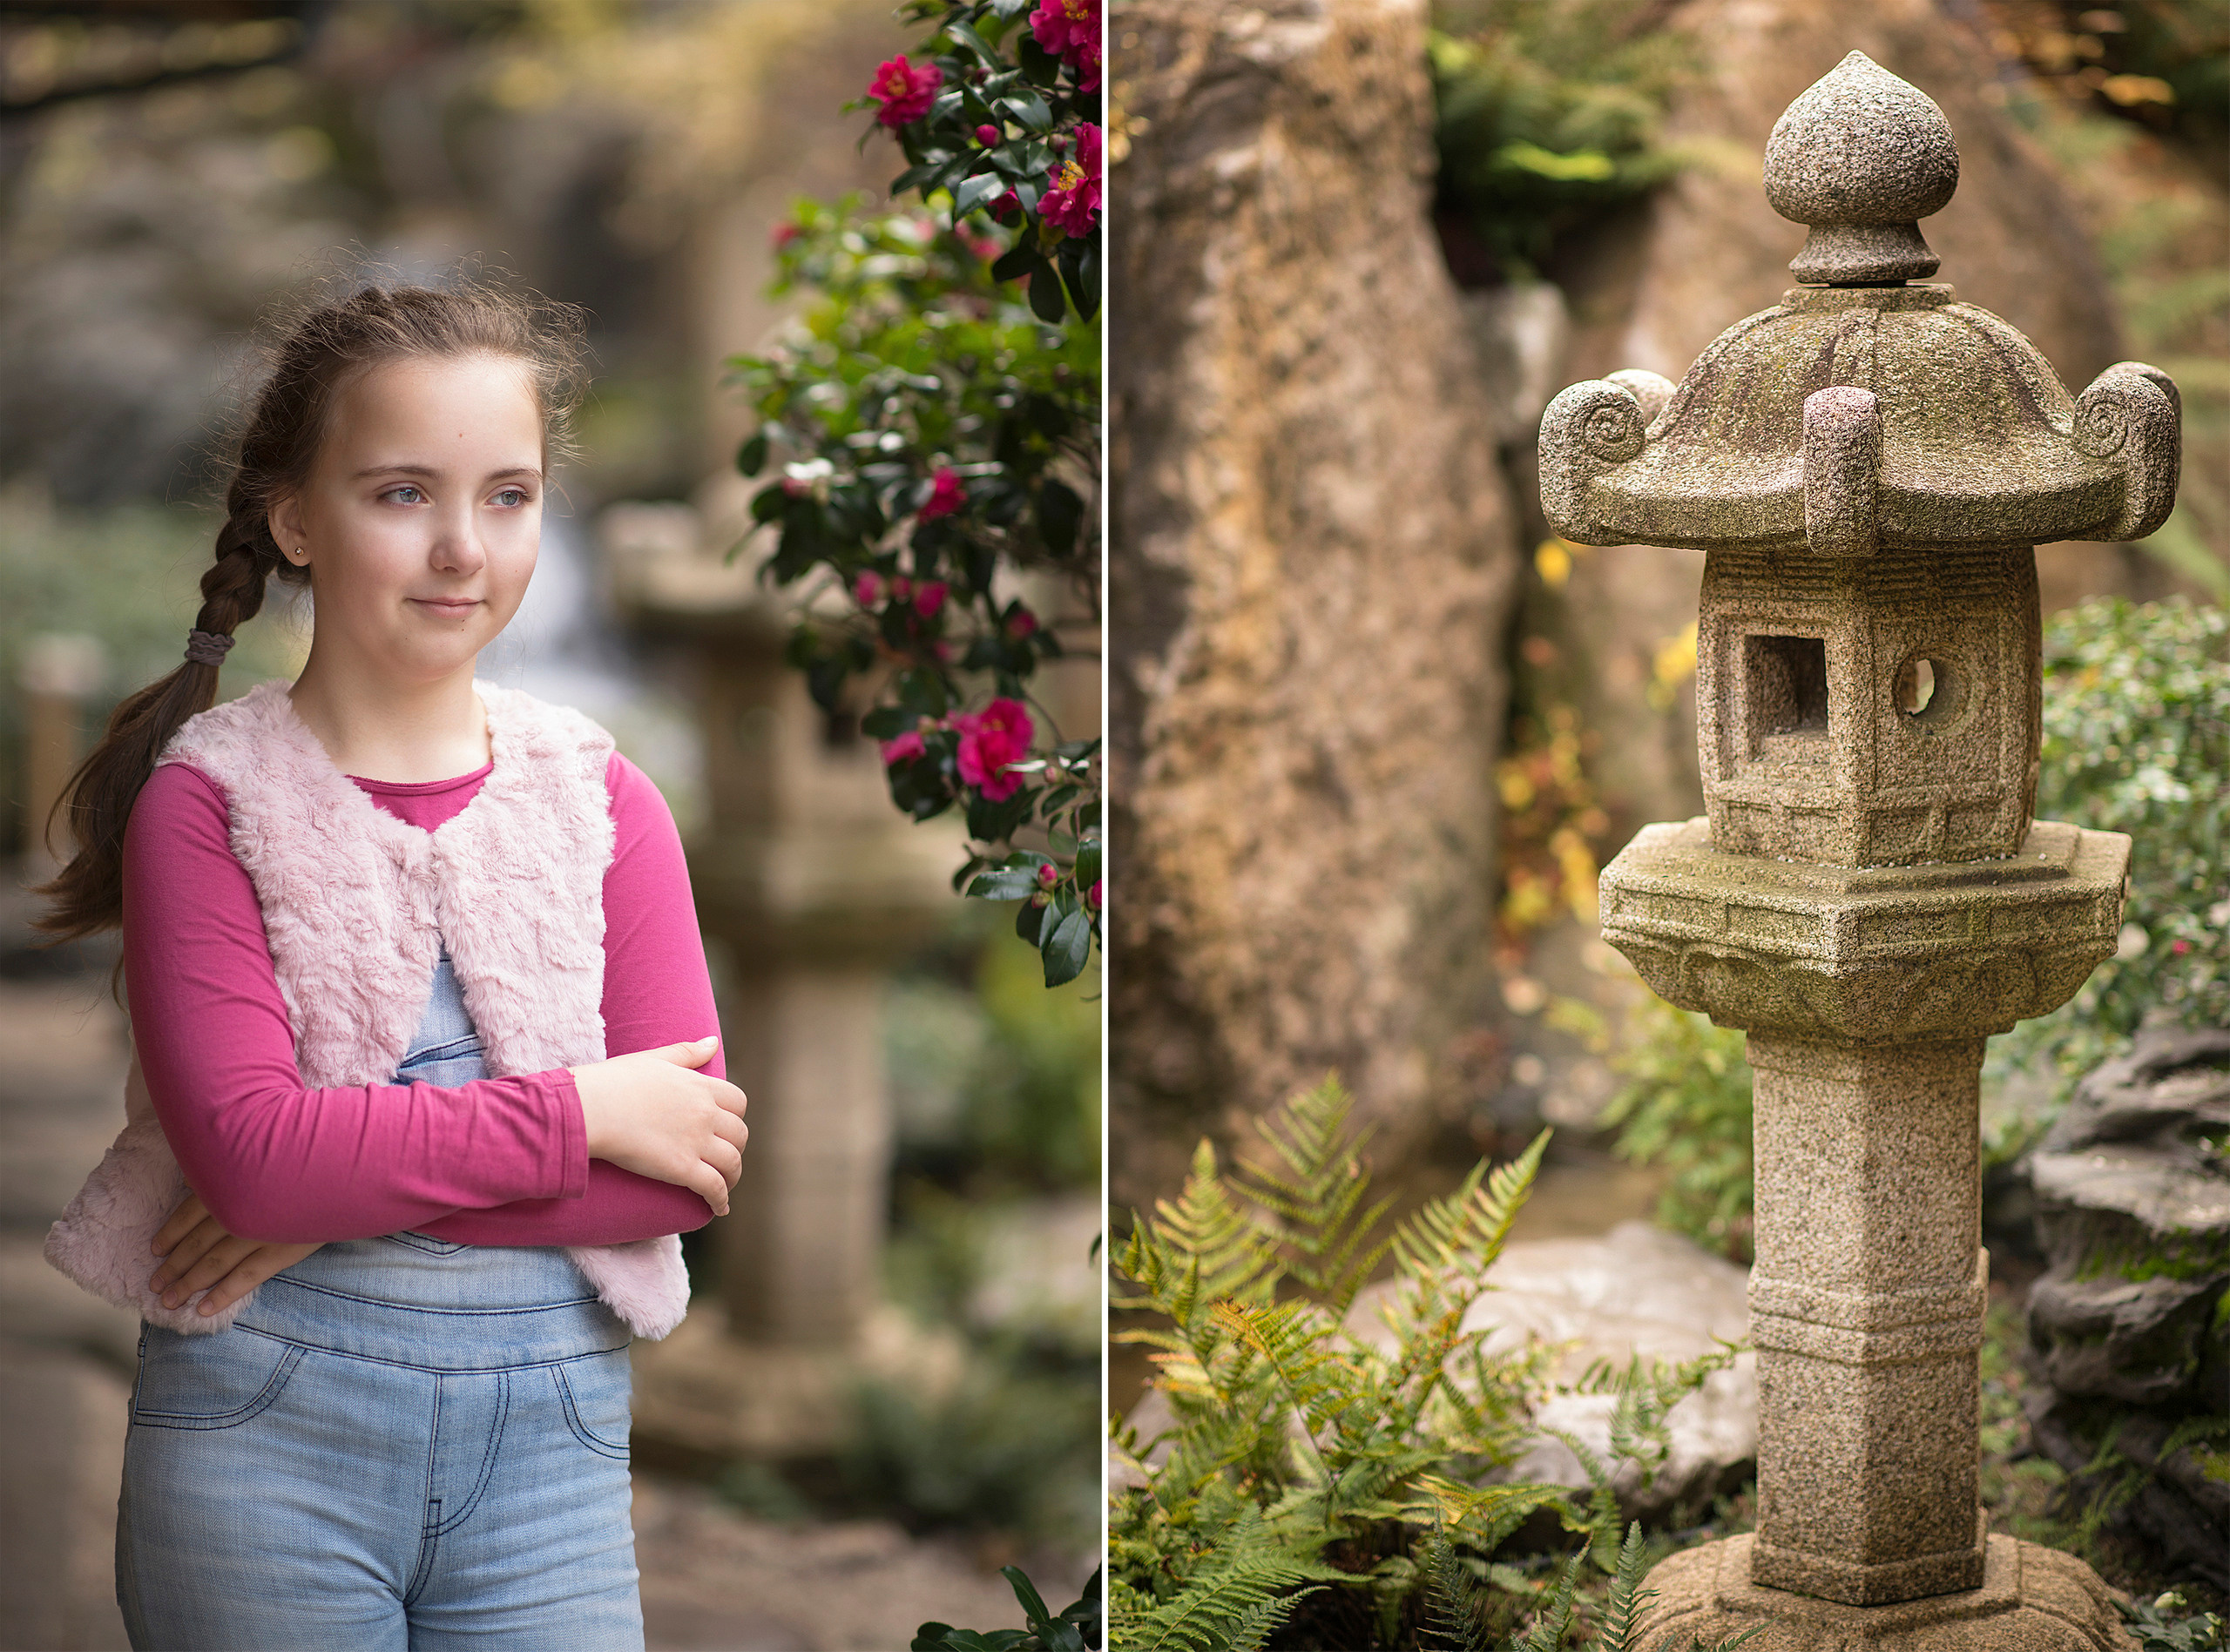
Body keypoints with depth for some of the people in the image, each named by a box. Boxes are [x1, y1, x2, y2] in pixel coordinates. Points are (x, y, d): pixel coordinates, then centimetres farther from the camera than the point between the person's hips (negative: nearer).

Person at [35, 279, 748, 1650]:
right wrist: (580, 1111, -13)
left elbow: (689, 1162, -5)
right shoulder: (205, 797, -4)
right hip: (265, 1422, -2)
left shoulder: (602, 801, 4)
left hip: (549, 1419, 2)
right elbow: (250, 1148, -16)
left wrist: (343, 1195, -14)